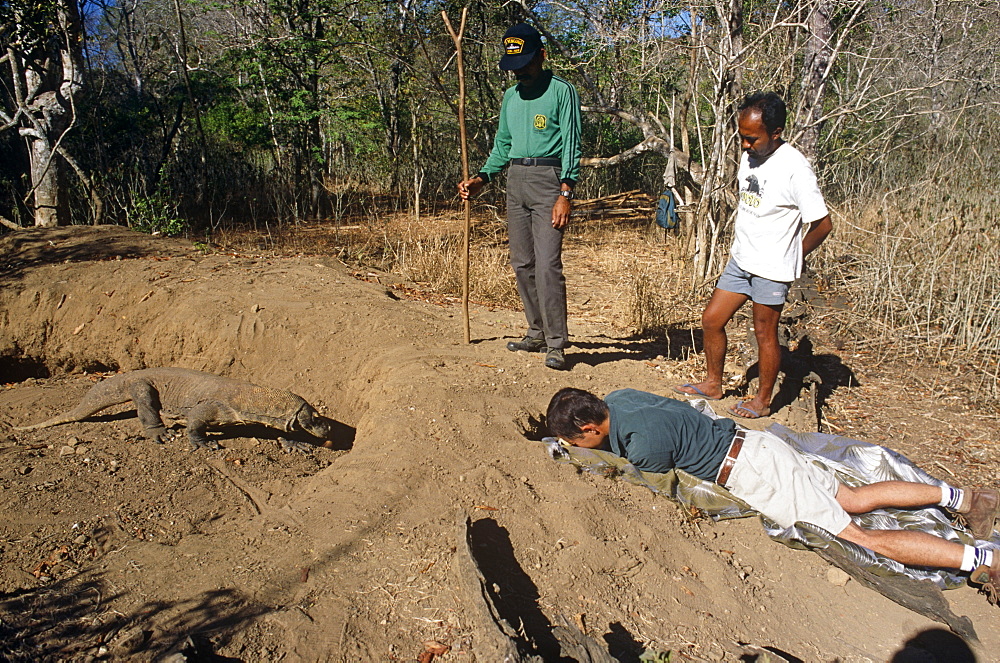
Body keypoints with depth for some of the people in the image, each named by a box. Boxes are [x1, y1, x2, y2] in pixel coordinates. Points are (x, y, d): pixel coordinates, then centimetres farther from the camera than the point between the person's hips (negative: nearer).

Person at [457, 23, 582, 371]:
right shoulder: (510, 97, 18)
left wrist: (565, 194, -19)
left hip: (548, 179, -7)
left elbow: (572, 144, -9)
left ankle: (556, 344, -10)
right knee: (521, 264, 8)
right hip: (515, 182, 7)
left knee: (547, 264, -14)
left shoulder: (562, 91, -2)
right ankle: (537, 333, 19)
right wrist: (481, 179, 11)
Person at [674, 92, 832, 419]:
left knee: (765, 332, 4)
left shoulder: (794, 168, -19)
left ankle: (763, 401, 21)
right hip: (740, 259, 7)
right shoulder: (749, 157, 4)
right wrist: (741, 245, 11)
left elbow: (822, 224, -15)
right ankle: (713, 384, 28)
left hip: (771, 268, -7)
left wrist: (790, 257, -3)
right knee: (711, 319, 10)